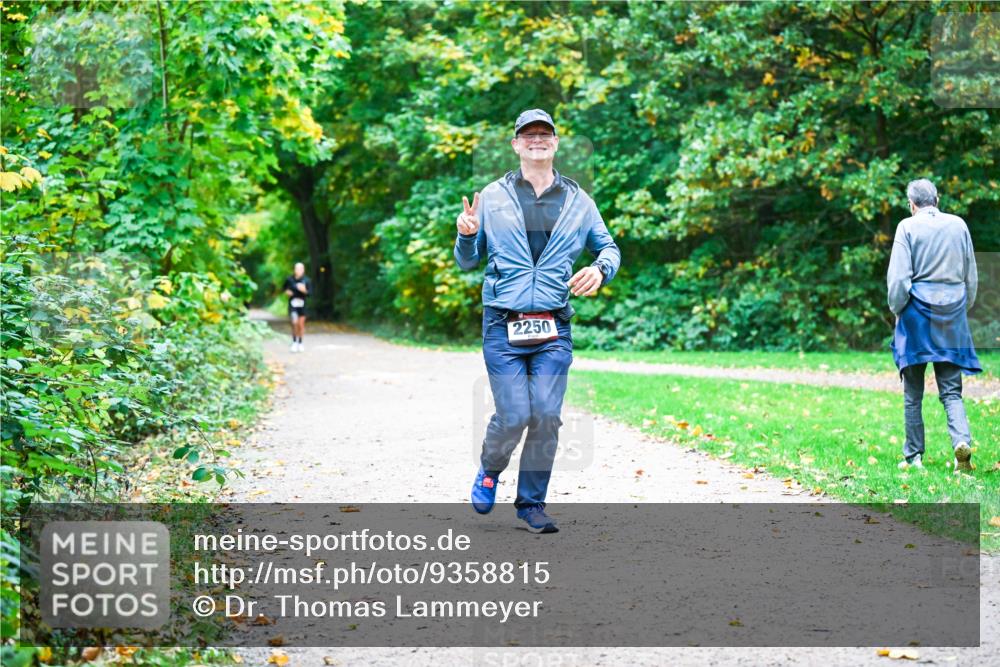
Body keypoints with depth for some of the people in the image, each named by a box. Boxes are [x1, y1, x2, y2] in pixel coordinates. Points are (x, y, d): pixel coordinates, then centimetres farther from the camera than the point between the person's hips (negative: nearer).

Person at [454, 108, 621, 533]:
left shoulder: (578, 201, 11)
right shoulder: (492, 197, 8)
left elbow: (609, 247, 19)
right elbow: (467, 262, 12)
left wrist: (601, 268, -3)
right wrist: (466, 235, -10)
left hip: (553, 330, 2)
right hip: (502, 326, -1)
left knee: (546, 416, -4)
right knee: (513, 417, -8)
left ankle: (532, 502, 13)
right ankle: (489, 471, 24)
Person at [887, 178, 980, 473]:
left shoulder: (908, 227, -5)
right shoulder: (958, 225, 6)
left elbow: (898, 277, -9)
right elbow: (971, 276, 12)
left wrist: (897, 311, 3)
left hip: (917, 311, -3)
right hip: (952, 316, 3)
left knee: (913, 393, 7)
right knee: (951, 390, 5)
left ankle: (913, 456, 11)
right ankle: (962, 440, -19)